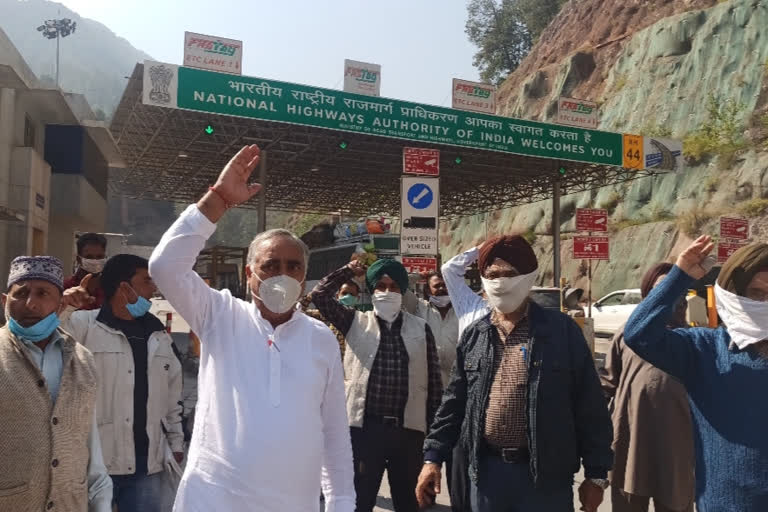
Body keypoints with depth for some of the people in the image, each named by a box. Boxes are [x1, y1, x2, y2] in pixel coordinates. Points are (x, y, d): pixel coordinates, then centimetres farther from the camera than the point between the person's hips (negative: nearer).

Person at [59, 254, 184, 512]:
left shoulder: (159, 335, 12)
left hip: (147, 463, 5)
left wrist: (176, 445, 16)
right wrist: (62, 308, -33)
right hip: (95, 462, -4)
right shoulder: (84, 325, -6)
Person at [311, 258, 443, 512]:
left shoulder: (421, 329, 5)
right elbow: (320, 295, -3)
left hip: (408, 429, 1)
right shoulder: (356, 322, 4)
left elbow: (434, 381, 6)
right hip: (365, 427, -1)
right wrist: (348, 271, 2)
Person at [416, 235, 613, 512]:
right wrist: (433, 457, 6)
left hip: (546, 474, -3)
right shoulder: (474, 336, 6)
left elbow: (589, 405, -4)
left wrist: (596, 473, -4)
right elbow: (454, 402, 11)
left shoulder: (562, 331, -5)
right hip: (487, 470, 3)